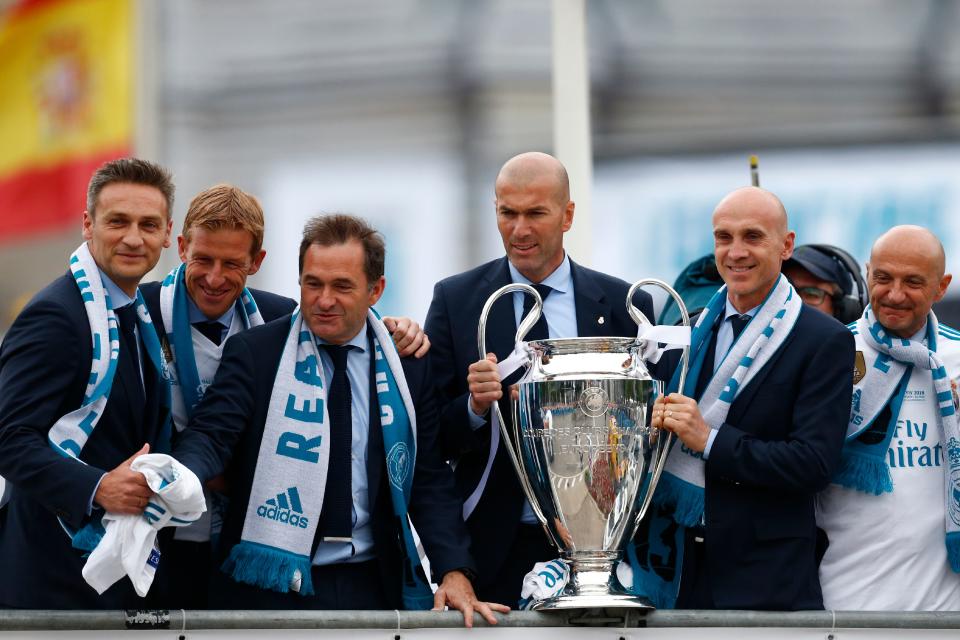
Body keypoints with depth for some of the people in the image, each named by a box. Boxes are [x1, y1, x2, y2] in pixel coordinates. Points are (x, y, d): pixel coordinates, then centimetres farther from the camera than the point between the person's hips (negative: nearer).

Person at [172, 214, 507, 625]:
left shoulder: (409, 367, 6)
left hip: (373, 586, 2)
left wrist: (455, 572, -8)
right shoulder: (253, 353, -1)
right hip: (271, 586, -2)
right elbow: (211, 435, -12)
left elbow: (430, 482, 6)